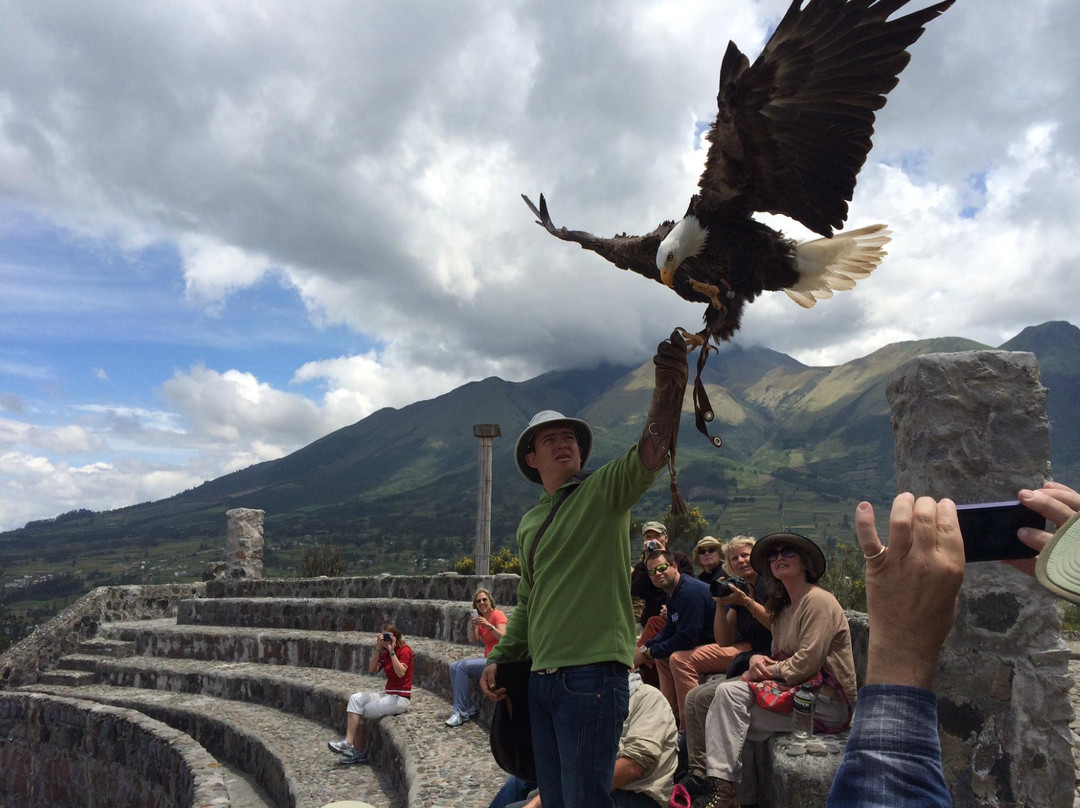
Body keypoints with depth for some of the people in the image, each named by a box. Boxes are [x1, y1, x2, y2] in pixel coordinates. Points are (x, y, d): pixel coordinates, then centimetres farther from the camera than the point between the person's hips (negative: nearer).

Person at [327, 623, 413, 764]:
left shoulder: (405, 650, -10)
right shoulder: (385, 653, 13)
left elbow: (401, 673, -26)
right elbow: (372, 670, -2)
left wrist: (391, 651, -25)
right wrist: (378, 649, -13)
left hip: (400, 698, -8)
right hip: (388, 694, 8)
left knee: (360, 712, -12)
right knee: (356, 699, -9)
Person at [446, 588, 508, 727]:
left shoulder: (497, 615, -9)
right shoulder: (479, 619, 13)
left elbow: (503, 638, -23)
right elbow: (473, 640, -1)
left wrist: (489, 625, -32)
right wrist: (472, 627, -19)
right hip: (487, 658, 8)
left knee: (463, 667, -21)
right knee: (454, 666, -7)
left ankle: (461, 712, -13)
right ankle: (469, 707, -2)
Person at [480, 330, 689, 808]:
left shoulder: (605, 491, -3)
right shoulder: (528, 525, 16)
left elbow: (652, 451, -21)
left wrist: (669, 383, -36)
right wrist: (499, 657, 14)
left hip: (592, 675, -7)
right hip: (541, 680, 7)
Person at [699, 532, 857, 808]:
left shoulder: (818, 600, -11)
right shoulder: (783, 608, 19)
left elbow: (806, 663, -19)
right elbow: (778, 658, 17)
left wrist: (763, 671, -9)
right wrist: (757, 660, -6)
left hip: (829, 700, -8)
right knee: (728, 690, -13)